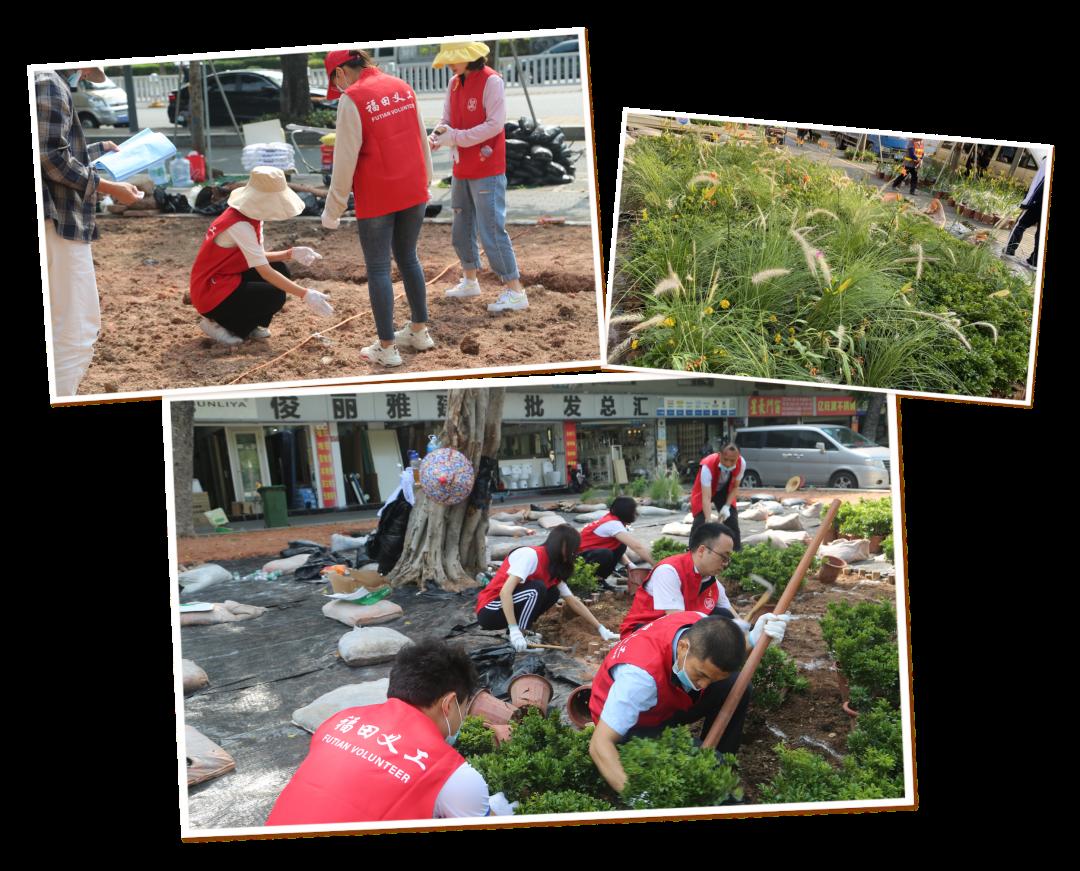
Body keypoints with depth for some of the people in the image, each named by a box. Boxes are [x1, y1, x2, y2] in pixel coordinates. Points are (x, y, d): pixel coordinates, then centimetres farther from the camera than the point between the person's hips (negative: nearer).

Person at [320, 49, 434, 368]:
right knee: (408, 258, 20)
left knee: (378, 268, 5)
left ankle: (387, 348, 9)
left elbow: (345, 160, -12)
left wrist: (333, 210, -4)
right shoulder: (403, 87, 6)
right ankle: (419, 330, 28)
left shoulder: (352, 99, -11)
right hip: (414, 192, 6)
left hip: (376, 198, -6)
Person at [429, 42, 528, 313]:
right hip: (461, 170, 8)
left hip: (487, 171, -8)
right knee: (461, 229, 17)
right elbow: (447, 119, 9)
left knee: (491, 230, -9)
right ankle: (470, 281, 33)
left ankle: (515, 292, -3)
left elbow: (495, 125, -20)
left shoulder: (491, 81, -14)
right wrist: (439, 133, -15)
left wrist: (454, 137, -21)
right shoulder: (455, 83, 8)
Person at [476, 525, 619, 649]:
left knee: (553, 592, -1)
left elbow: (574, 602, 11)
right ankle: (518, 635, -19)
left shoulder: (554, 569, 6)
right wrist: (514, 631, -34)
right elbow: (505, 591, -28)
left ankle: (521, 628, -1)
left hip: (508, 607, 9)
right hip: (490, 611, -8)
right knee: (537, 588, -25)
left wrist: (601, 629, 6)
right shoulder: (531, 555, -20)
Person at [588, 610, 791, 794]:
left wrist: (753, 639, -23)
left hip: (668, 700, 6)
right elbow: (600, 744, -41)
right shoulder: (641, 672, -43)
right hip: (636, 724, -6)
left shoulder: (703, 628, -26)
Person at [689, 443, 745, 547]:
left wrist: (727, 506, -22)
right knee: (699, 522, -17)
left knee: (732, 521, -3)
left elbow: (735, 487, -10)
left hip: (724, 491, 3)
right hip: (704, 491, -3)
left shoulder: (741, 463, -29)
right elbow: (706, 498, -43)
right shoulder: (707, 466, -41)